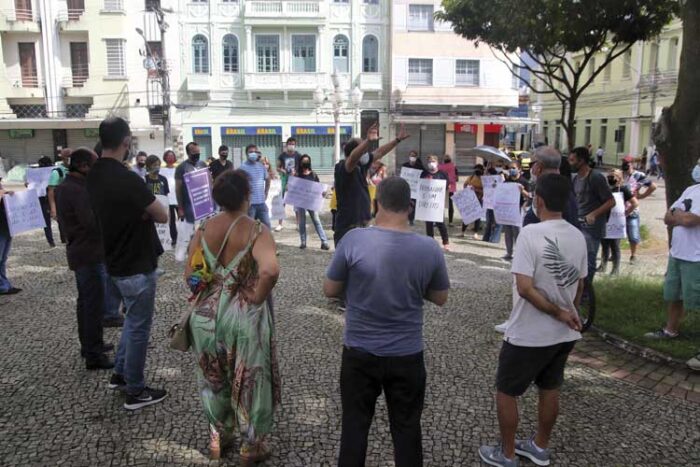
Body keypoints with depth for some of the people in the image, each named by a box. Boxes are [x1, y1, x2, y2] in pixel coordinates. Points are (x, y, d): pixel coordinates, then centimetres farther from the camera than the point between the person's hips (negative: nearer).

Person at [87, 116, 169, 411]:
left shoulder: (94, 176, 2)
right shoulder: (127, 180, -25)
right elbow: (162, 216, -16)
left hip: (117, 262, 9)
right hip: (137, 267, -9)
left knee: (133, 319, 25)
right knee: (139, 327, 5)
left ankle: (120, 374, 37)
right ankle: (135, 392, 18)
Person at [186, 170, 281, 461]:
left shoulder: (203, 229, -3)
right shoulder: (257, 231, -17)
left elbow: (190, 275, -1)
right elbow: (270, 271, -33)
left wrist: (209, 290, 13)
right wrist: (257, 298, -18)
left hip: (206, 314, 4)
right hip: (244, 316, -4)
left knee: (213, 378, 24)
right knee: (249, 380, 14)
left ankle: (217, 437, 41)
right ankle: (251, 447, 30)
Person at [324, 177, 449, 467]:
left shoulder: (354, 239, -18)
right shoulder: (429, 249, -12)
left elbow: (329, 290, -6)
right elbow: (440, 299, 2)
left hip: (359, 352, -1)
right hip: (407, 355, 1)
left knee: (354, 425, 17)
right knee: (406, 427, 18)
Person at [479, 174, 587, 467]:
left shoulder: (531, 233, -21)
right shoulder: (578, 236, 0)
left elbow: (525, 288, -26)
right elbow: (580, 285, 9)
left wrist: (560, 314, -15)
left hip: (529, 334, -7)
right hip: (565, 333, 7)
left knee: (506, 391, 11)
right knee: (550, 389, 22)